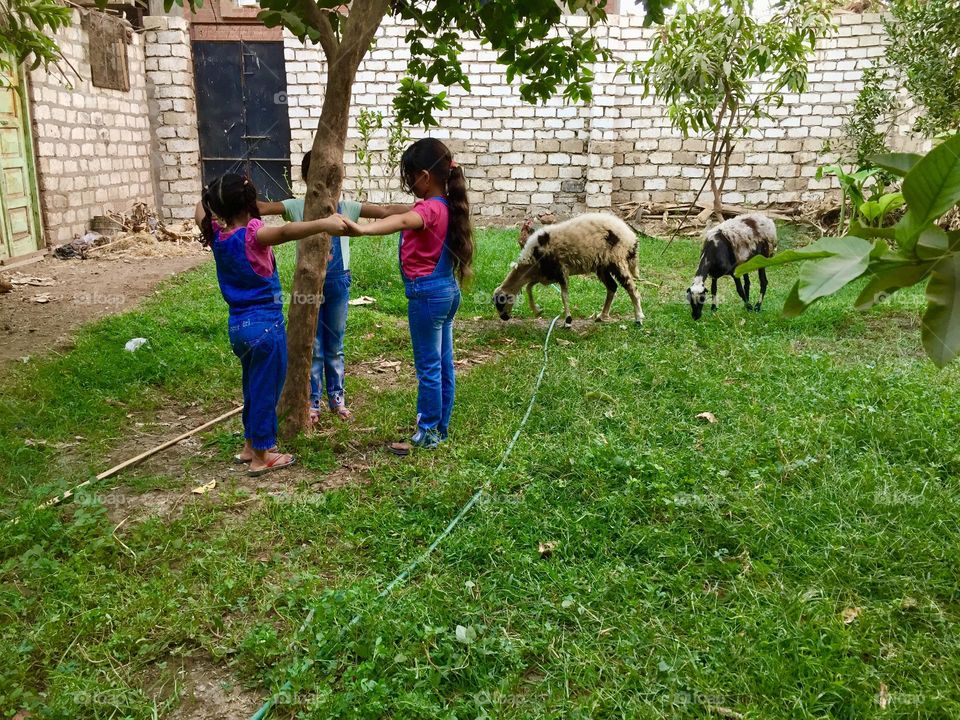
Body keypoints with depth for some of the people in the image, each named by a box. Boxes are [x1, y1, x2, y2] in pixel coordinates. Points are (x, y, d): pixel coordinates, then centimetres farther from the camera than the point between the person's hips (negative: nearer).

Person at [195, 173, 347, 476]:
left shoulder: (216, 234, 0)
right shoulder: (252, 234, -21)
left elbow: (201, 209, 24)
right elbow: (285, 231, -43)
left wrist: (218, 192, 24)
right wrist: (323, 223, -54)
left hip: (238, 326, 8)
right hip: (265, 325, -8)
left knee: (254, 387, 23)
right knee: (266, 390, 6)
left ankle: (250, 445, 37)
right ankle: (261, 457, 17)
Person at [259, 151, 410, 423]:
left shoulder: (345, 207, 0)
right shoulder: (297, 207, -4)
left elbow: (386, 211, -4)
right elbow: (262, 207, -17)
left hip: (338, 282, 2)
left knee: (335, 346, 14)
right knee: (312, 347, 7)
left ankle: (337, 398, 28)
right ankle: (312, 402, 20)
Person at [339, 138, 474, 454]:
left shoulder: (429, 208, -20)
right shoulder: (448, 205, 7)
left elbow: (402, 221, -43)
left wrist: (362, 229, -57)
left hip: (426, 294, -9)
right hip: (448, 290, 10)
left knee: (428, 367, 1)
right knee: (443, 363, 15)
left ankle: (427, 434, 11)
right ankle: (440, 426, 26)